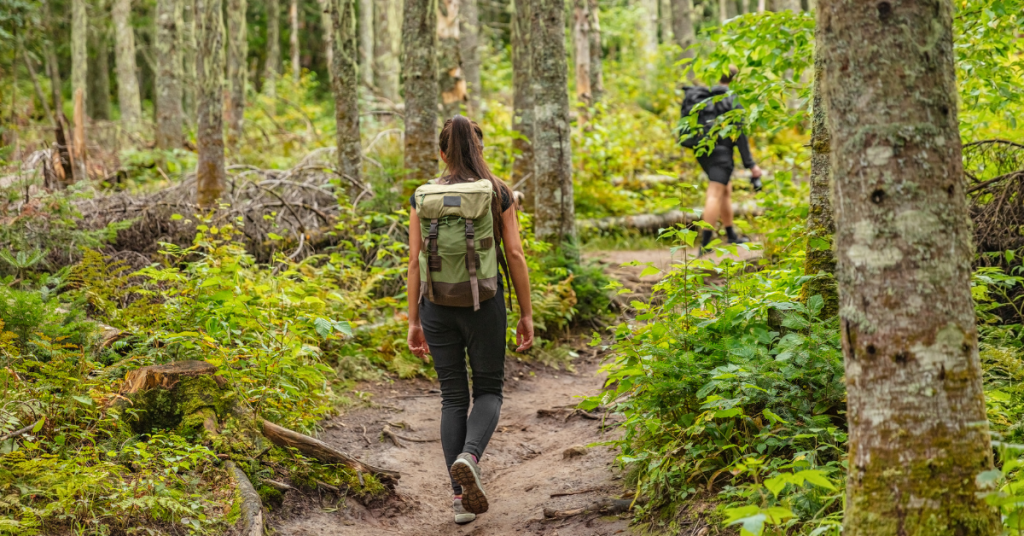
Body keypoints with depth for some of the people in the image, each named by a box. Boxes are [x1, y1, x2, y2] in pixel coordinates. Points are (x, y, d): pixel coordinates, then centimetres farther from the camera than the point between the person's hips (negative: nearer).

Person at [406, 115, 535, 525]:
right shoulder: (499, 193, -2)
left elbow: (415, 262, 0)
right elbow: (515, 255, -5)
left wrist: (413, 321, 6)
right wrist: (526, 314, 1)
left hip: (438, 304, 2)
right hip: (485, 303, -1)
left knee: (453, 397, 10)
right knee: (488, 389, 13)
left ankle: (462, 498, 7)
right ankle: (469, 456, -18)